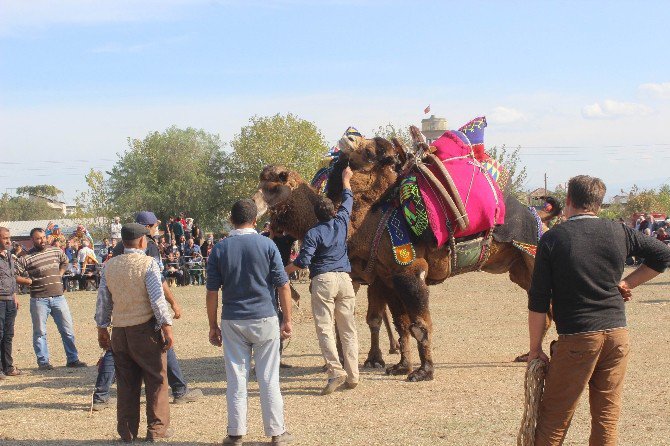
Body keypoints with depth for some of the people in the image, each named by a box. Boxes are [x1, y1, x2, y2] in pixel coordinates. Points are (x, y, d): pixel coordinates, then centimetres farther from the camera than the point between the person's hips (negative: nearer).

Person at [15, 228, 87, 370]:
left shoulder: (56, 251, 7)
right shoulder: (26, 258, -6)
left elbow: (65, 262, 28)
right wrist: (31, 281, -9)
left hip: (58, 297, 3)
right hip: (39, 300, -3)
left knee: (68, 330, 5)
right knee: (40, 332, 4)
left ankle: (73, 359, 14)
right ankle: (43, 361, 13)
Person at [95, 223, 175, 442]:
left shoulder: (109, 266, 5)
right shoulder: (148, 263, -10)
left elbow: (103, 301, 9)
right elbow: (157, 299, -14)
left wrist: (102, 329, 18)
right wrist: (167, 328, -11)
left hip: (120, 331, 5)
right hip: (146, 329, -5)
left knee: (126, 383, 11)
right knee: (156, 379, 6)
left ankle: (127, 432, 16)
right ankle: (157, 429, 8)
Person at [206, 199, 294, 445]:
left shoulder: (219, 249, 0)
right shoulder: (267, 245, -3)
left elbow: (212, 292, 1)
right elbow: (283, 286, -3)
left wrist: (213, 326, 9)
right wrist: (287, 319, 5)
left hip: (232, 321, 1)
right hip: (264, 319, -1)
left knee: (236, 378, 7)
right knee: (269, 378, 6)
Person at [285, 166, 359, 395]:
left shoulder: (313, 234, -4)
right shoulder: (341, 222, 8)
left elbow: (303, 261, -11)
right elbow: (348, 200, 26)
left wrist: (284, 271, 5)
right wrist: (346, 179, 41)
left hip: (323, 280, -4)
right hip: (344, 278, 4)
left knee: (324, 328, -4)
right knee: (348, 329, 5)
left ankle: (336, 371, -16)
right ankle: (352, 375, 4)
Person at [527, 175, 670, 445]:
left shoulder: (552, 239, -5)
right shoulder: (620, 232, 5)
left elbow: (538, 300, -5)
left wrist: (535, 349, 2)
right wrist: (626, 284, 15)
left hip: (576, 338, -4)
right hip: (617, 334, 4)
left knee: (553, 420, 3)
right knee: (607, 418, 10)